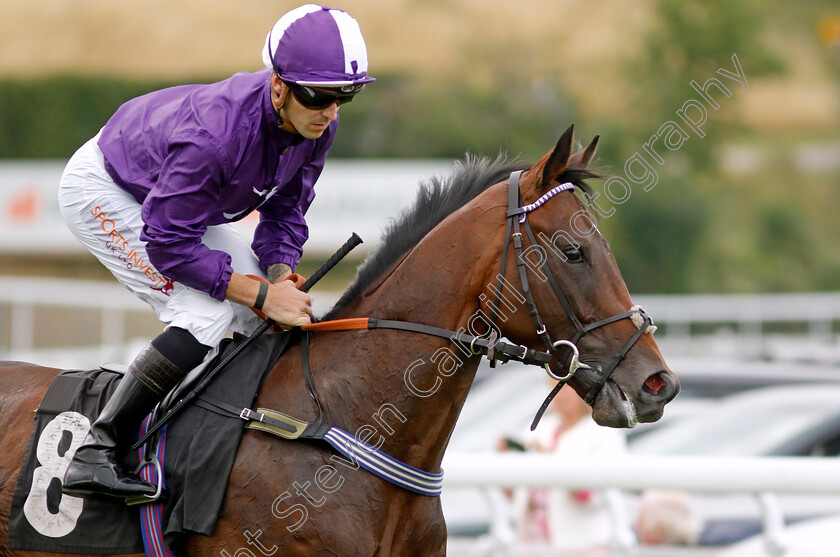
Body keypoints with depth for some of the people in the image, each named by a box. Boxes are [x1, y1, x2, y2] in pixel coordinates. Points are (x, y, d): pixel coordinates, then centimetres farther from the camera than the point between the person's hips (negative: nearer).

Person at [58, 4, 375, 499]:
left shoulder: (318, 125, -19)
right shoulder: (216, 134, -42)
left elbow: (286, 210, -5)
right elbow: (168, 243, -36)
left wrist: (280, 278, -23)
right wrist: (263, 295, -35)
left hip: (183, 202, 9)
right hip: (103, 193, -8)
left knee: (274, 323, 2)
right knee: (209, 313, -26)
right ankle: (94, 453, -25)